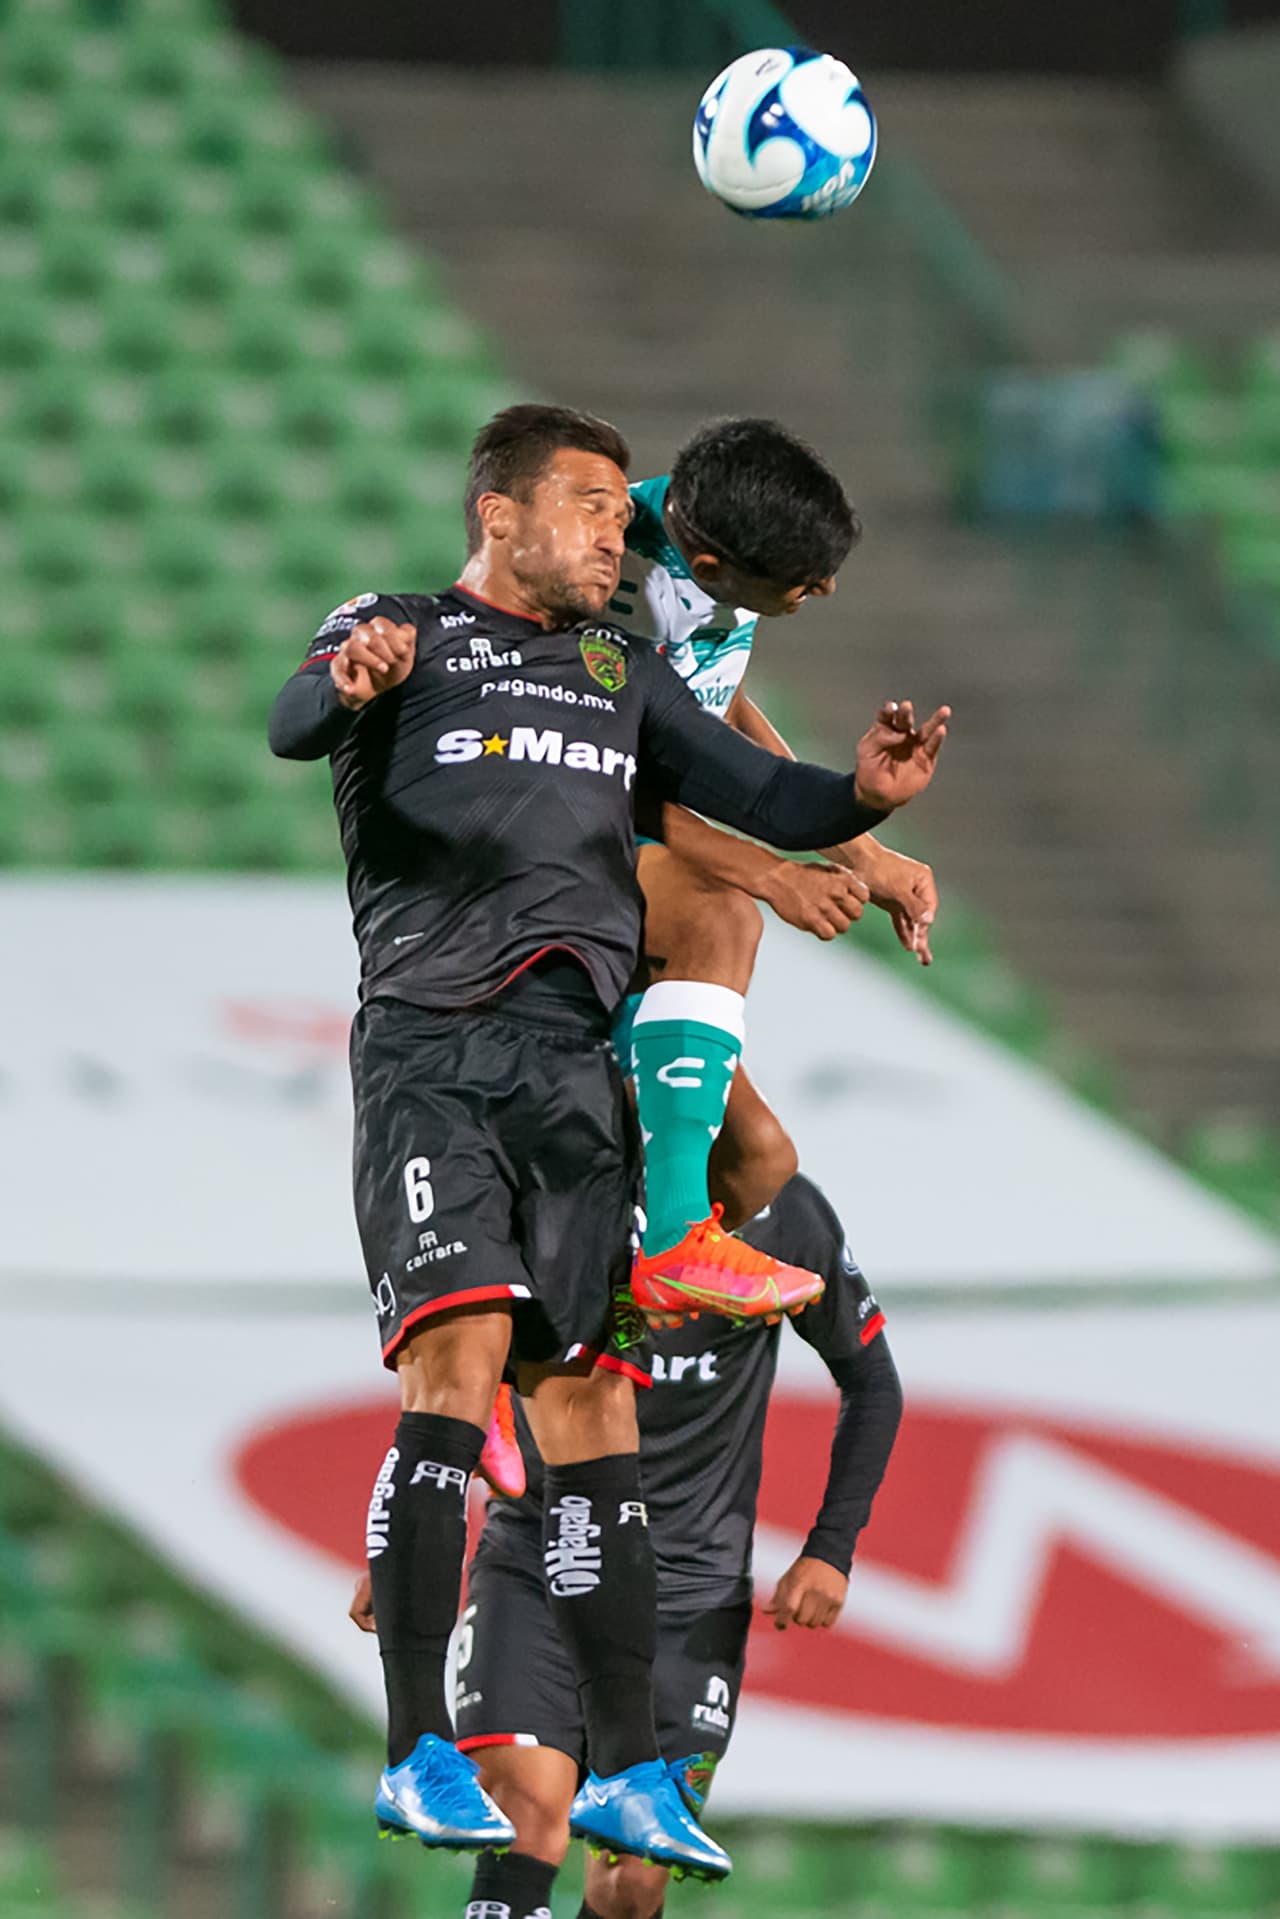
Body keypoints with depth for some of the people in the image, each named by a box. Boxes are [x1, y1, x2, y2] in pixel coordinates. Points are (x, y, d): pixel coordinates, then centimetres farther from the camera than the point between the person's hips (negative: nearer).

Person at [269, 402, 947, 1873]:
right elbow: (293, 729, -17)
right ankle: (419, 1757, -21)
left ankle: (624, 1768, 6)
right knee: (460, 1355, -19)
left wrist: (860, 796, -7)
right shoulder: (398, 637, 4)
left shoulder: (618, 671, 22)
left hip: (572, 1060, 6)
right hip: (429, 1048, -6)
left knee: (586, 1395, 4)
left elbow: (755, 797, 16)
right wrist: (349, 686, -42)